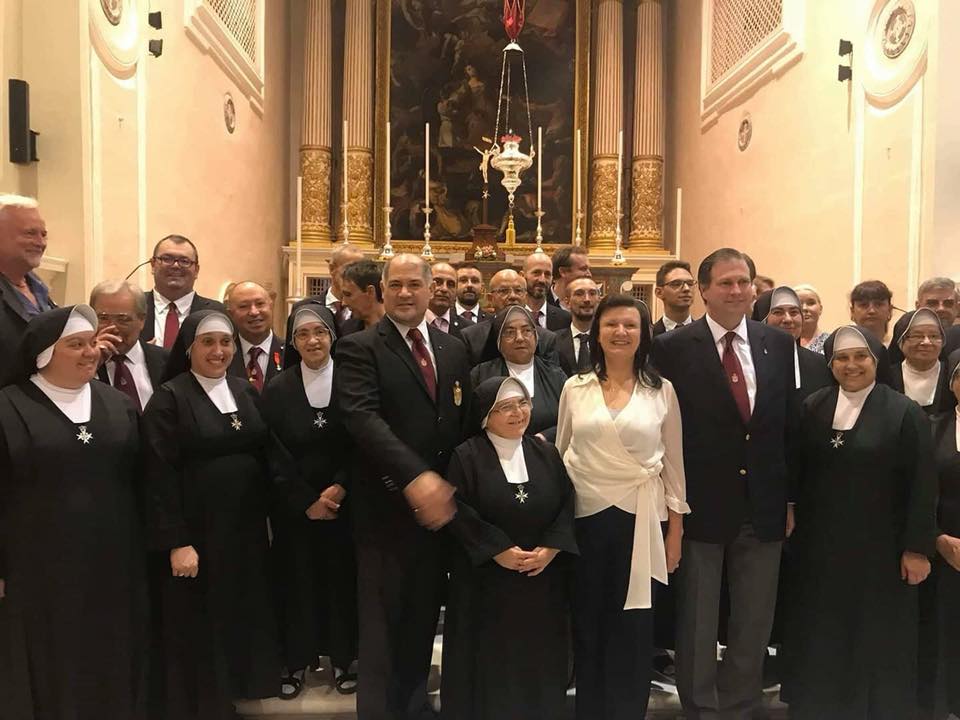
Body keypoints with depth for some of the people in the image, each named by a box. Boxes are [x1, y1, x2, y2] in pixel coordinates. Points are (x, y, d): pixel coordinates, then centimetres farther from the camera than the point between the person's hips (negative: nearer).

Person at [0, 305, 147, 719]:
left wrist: (140, 549, 8)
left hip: (111, 563, 4)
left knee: (109, 663, 14)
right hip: (39, 566, -3)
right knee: (47, 664, 10)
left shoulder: (117, 405, 7)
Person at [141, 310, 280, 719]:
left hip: (246, 527, 5)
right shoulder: (169, 397, -9)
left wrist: (267, 515, 7)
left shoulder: (245, 391, 7)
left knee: (244, 615, 16)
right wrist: (177, 542, -17)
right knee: (198, 627, 8)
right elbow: (160, 474, -14)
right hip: (196, 530, -5)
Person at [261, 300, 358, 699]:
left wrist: (340, 488, -14)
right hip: (294, 507, 1)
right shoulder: (276, 389, -1)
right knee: (297, 581, 8)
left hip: (344, 503, 0)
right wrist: (307, 501, -9)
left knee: (343, 578, 8)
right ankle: (297, 661, 26)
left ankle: (343, 658, 26)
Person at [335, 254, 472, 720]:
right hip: (387, 507, -5)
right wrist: (415, 477, -32)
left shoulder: (453, 349, 10)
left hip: (441, 503, 5)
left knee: (424, 616, 18)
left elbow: (465, 423, 13)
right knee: (382, 621, 8)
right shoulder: (359, 348, -7)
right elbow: (362, 418, -22)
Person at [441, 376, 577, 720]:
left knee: (539, 657, 11)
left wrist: (551, 548, -12)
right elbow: (458, 511, -11)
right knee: (490, 656, 5)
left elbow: (568, 504, 2)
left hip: (543, 578, 3)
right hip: (485, 579, -3)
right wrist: (499, 550, -16)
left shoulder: (547, 453, 6)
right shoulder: (466, 456, -5)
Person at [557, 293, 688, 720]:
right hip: (583, 517, 1)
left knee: (633, 628, 6)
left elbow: (674, 463, 5)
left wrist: (675, 530, 3)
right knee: (586, 624, 10)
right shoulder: (574, 388, 3)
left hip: (639, 519, -1)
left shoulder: (662, 391, 1)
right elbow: (560, 455, 8)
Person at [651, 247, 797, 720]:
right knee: (696, 623, 11)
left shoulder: (778, 343, 5)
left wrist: (792, 499, 7)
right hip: (701, 505, -3)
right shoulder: (673, 347, -8)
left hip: (763, 507, 4)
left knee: (754, 624, 17)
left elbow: (790, 425, 7)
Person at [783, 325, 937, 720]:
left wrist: (917, 548, -10)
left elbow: (923, 487, -8)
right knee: (820, 635, 16)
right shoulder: (812, 407, 2)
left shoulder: (905, 413, -7)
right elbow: (798, 471, 5)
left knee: (877, 639, 12)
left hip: (880, 547, -3)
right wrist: (792, 517, 1)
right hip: (820, 543, 3)